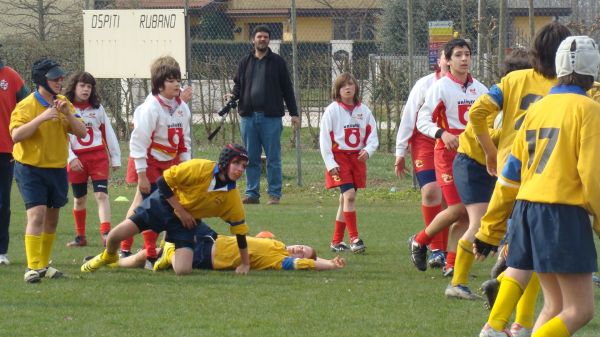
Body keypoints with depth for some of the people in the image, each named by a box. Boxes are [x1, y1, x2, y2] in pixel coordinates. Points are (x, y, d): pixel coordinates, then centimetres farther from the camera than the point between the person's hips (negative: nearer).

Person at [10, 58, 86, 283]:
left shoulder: (63, 104, 6)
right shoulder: (26, 106, -12)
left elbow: (81, 132, 1)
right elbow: (16, 135, -23)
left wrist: (68, 114, -16)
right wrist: (41, 118, -30)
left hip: (57, 169, 6)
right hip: (31, 169, -6)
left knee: (52, 218, 12)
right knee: (37, 215, -17)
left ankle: (44, 264, 24)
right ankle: (33, 268, -19)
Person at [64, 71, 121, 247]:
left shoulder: (97, 108, 7)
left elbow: (108, 133, 10)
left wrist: (115, 157, 7)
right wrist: (71, 158, -14)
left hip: (98, 157, 0)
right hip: (76, 159, 0)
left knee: (101, 195, -13)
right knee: (79, 198, 10)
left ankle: (105, 233, -24)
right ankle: (80, 236, 22)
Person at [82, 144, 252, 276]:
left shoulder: (232, 197, -13)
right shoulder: (200, 169, -24)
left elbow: (240, 229, -1)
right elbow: (163, 181, -17)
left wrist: (245, 263, 1)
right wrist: (180, 211, -17)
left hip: (186, 222, 2)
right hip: (165, 203, -2)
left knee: (183, 270, -19)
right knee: (116, 235, -14)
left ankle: (171, 254, 22)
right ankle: (108, 257, 26)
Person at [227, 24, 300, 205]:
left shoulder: (277, 62, 4)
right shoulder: (245, 62, 12)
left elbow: (287, 88, 5)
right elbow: (238, 84, 17)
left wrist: (294, 113, 1)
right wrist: (233, 95, -6)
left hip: (271, 116, -3)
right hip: (248, 116, 3)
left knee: (273, 158, -1)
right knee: (251, 158, 6)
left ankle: (274, 194, 4)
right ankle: (252, 193, 11)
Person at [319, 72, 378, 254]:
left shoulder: (363, 110, 7)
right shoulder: (332, 110, -4)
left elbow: (372, 135, 8)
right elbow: (324, 138, -5)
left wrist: (368, 150, -13)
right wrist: (330, 163, -12)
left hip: (357, 157, 4)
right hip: (339, 157, -4)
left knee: (345, 199, 8)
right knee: (349, 194, -17)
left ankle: (337, 241, 15)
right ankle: (354, 238, -17)